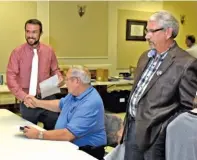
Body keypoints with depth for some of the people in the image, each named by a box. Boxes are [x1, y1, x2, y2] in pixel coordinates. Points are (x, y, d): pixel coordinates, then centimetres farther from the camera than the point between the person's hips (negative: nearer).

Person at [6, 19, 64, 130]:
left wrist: (59, 77, -11)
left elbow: (55, 70, 13)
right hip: (28, 101, -1)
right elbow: (11, 78, -8)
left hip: (48, 99, 1)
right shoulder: (17, 52, -5)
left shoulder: (49, 51, 1)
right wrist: (23, 96, -21)